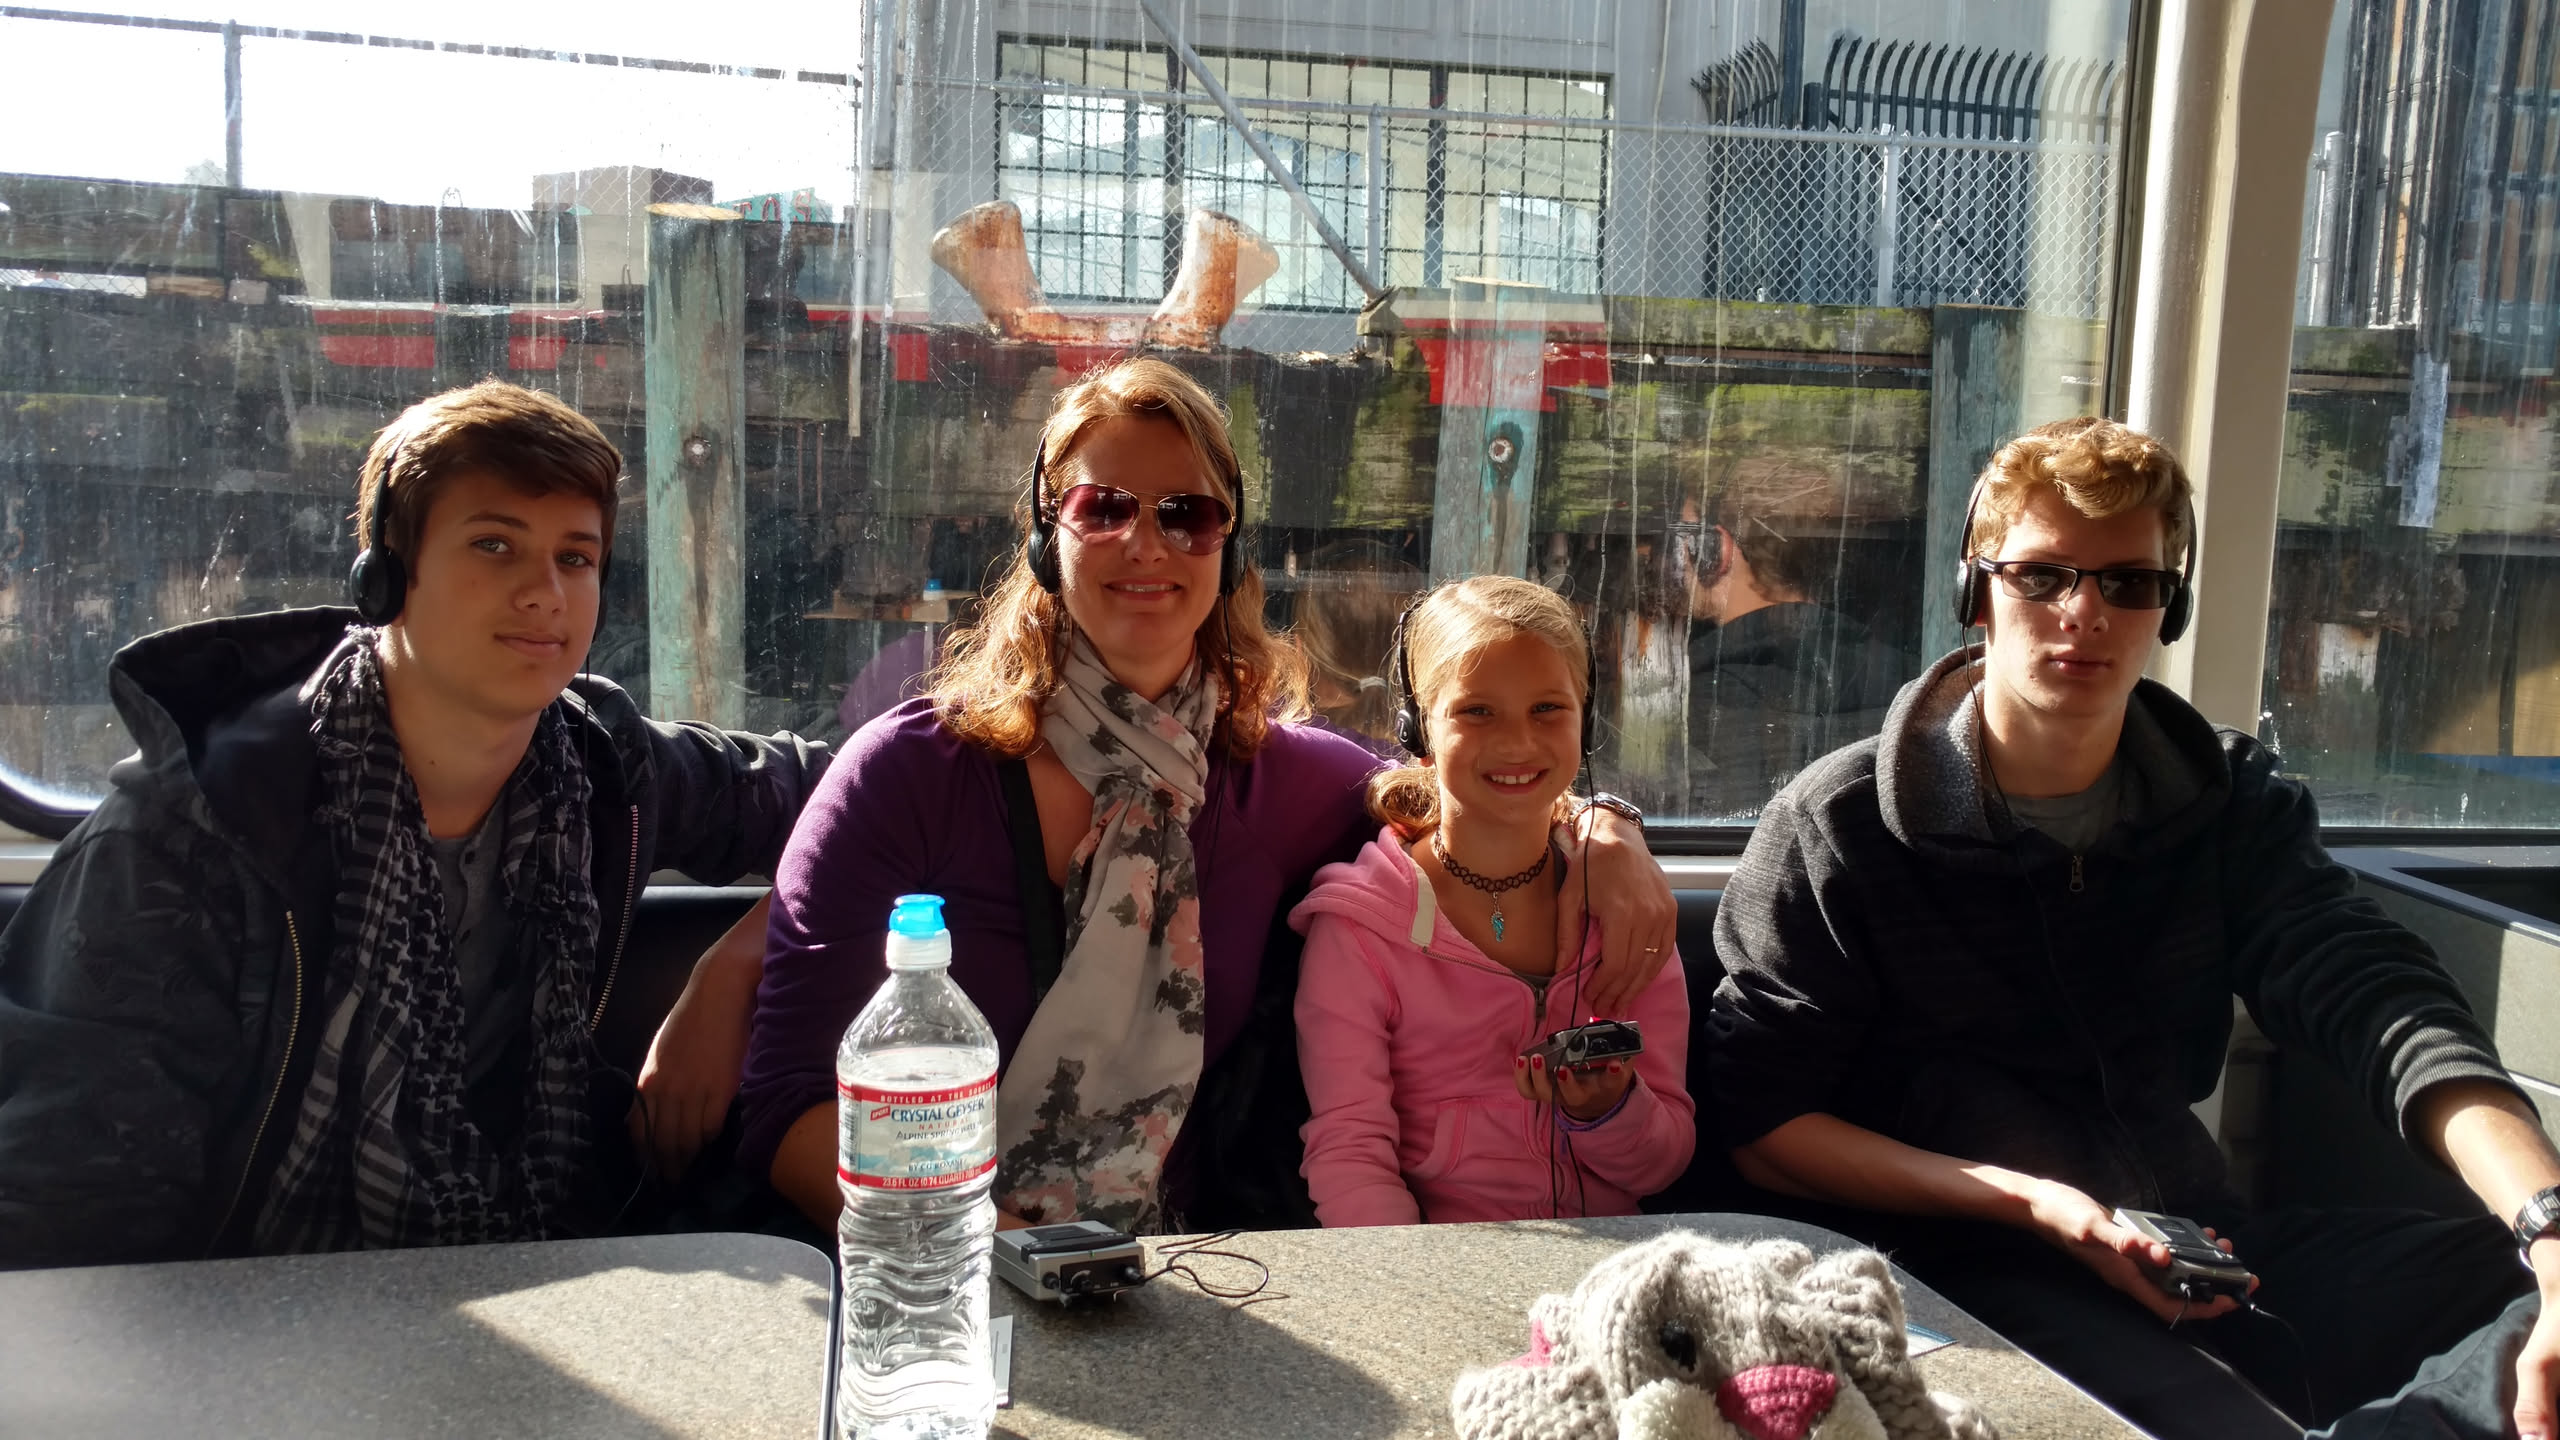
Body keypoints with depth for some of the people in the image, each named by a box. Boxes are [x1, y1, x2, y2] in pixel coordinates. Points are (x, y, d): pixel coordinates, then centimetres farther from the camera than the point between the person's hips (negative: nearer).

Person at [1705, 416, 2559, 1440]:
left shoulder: (2231, 802, 7)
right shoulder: (1835, 829, -5)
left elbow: (2380, 1006, -9)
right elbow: (1757, 1122, -6)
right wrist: (2025, 1201, -18)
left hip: (2191, 1237, 6)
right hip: (1965, 1269, -5)